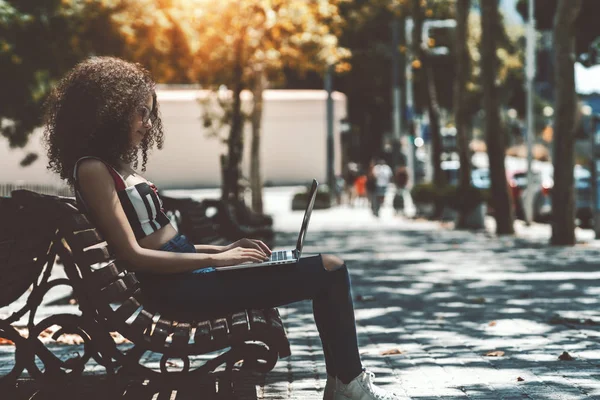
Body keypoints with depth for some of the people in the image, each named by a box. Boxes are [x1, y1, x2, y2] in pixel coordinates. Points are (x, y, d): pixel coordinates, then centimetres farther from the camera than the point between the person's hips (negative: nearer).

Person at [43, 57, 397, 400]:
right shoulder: (93, 169, -11)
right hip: (179, 288, -10)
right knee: (330, 272, -11)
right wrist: (215, 259, -15)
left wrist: (225, 248, 8)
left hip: (188, 272, 10)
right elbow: (133, 254, -18)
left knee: (330, 270, 6)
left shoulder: (118, 166, 17)